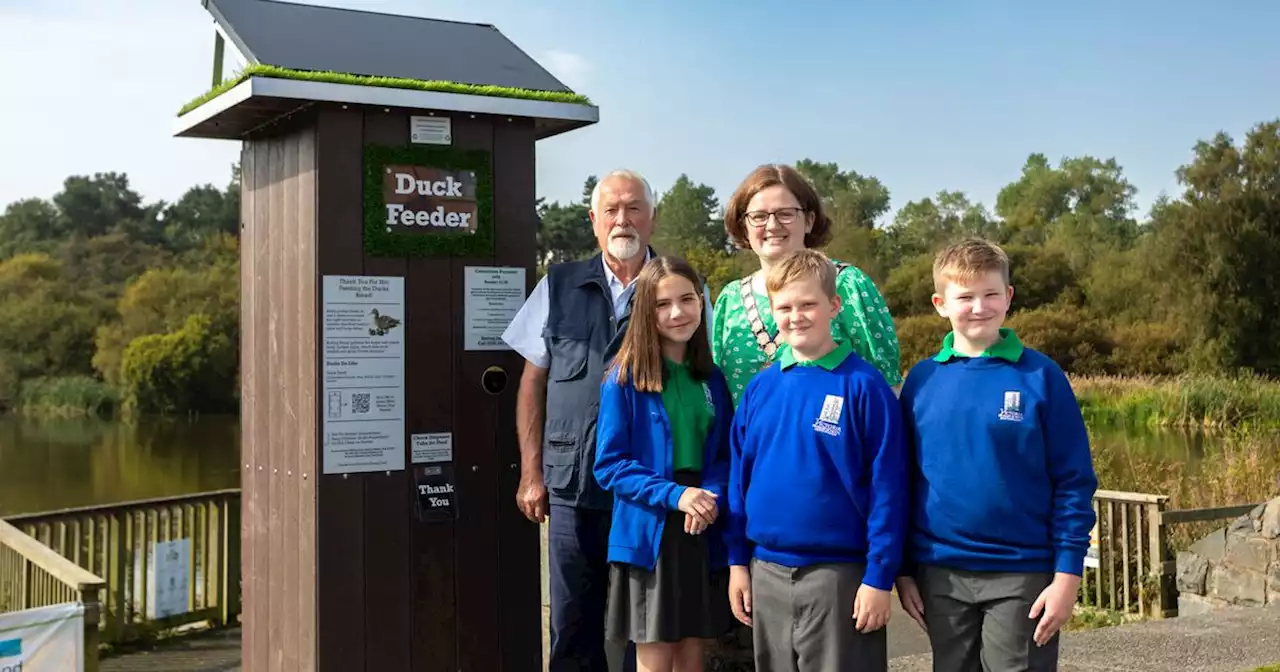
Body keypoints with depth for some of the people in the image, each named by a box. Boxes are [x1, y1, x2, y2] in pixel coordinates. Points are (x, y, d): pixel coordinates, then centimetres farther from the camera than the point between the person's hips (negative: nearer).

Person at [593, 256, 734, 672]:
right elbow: (609, 465, -9)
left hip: (703, 534, 4)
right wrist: (674, 494, -20)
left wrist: (712, 496, -12)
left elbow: (725, 455, 10)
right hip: (649, 535, -4)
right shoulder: (625, 379, -7)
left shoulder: (712, 380, 8)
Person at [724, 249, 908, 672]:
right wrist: (737, 559, 7)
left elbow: (887, 488, -10)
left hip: (840, 574, -5)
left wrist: (879, 576, -12)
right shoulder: (759, 388, 5)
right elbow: (739, 477, 10)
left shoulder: (864, 386, -9)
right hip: (768, 573, 5)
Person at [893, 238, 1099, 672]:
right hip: (941, 575, 3)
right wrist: (904, 570, 5)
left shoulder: (1040, 376, -5)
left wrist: (1067, 574, -9)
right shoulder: (921, 380, 2)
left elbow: (1074, 484, -4)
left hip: (1022, 575, -3)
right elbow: (904, 480, 7)